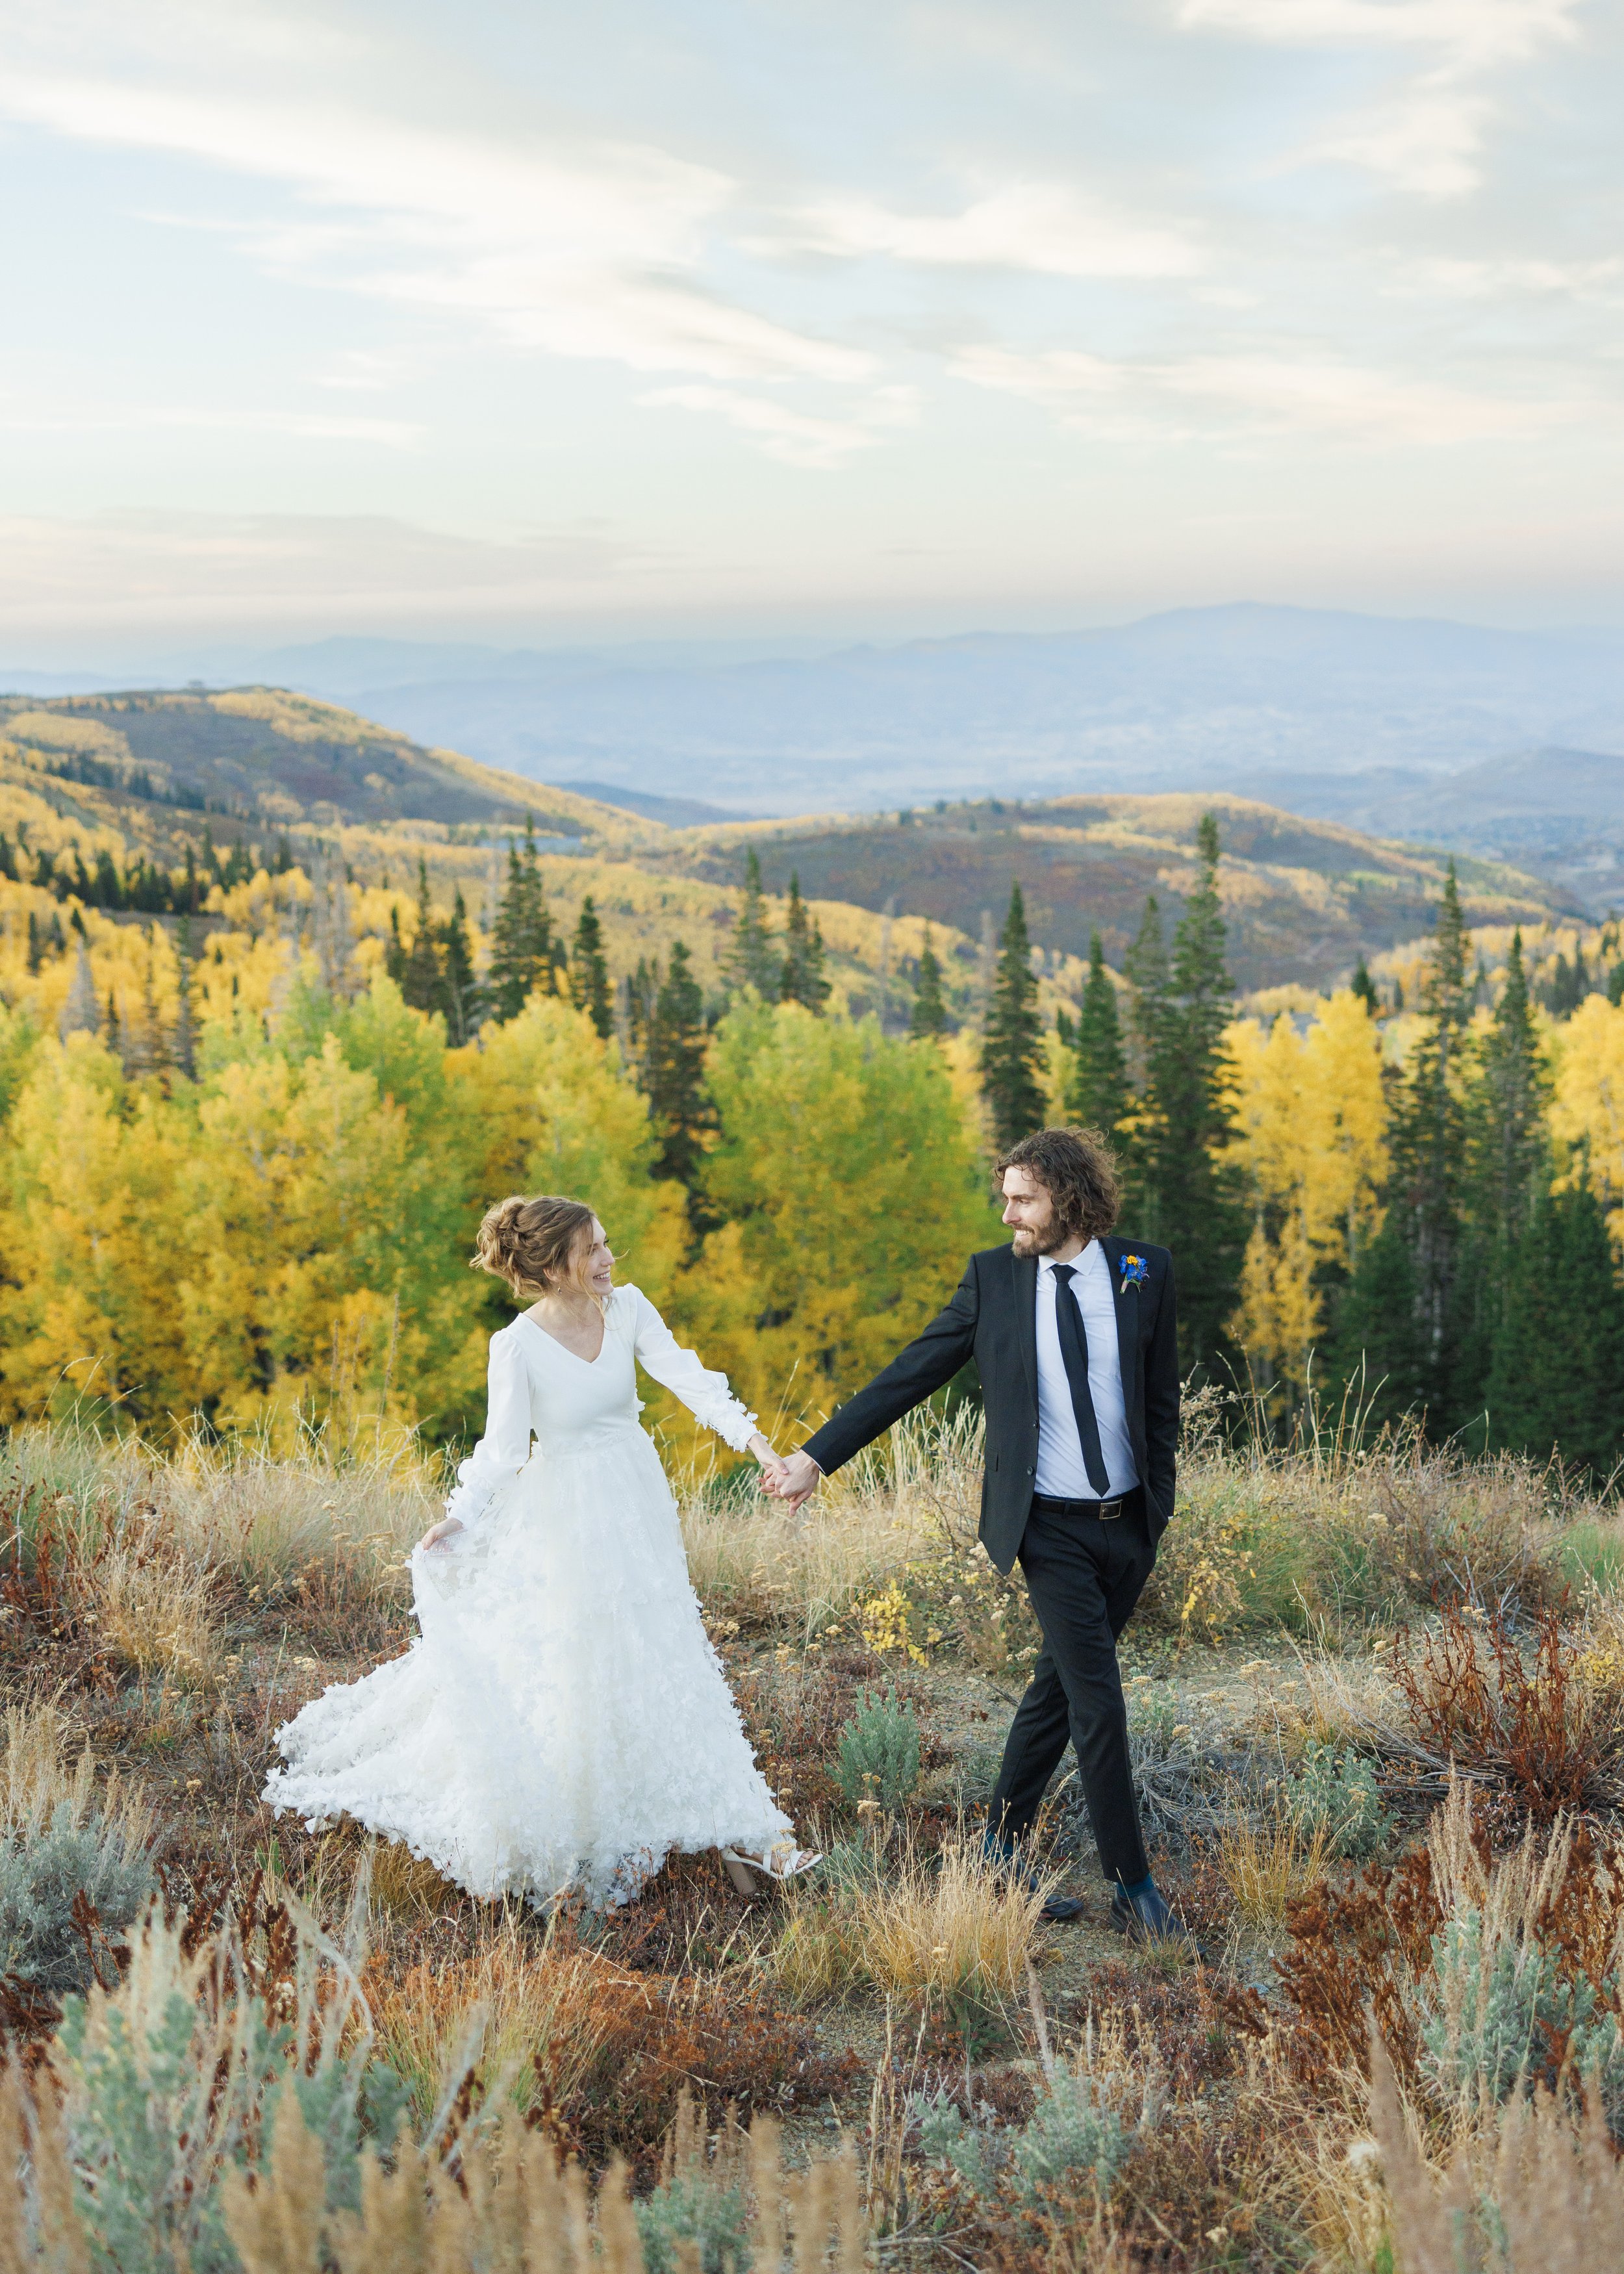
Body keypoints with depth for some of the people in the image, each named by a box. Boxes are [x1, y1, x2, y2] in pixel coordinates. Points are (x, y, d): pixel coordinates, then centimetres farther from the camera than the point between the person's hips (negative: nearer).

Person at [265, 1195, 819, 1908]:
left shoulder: (629, 1308, -7)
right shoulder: (518, 1346, -18)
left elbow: (687, 1379, -14)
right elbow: (503, 1447, -17)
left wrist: (754, 1439, -26)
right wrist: (457, 1519, -30)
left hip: (638, 1506, 5)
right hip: (566, 1517, -5)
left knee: (652, 1657, 14)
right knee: (567, 1669, 3)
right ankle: (553, 1845, 20)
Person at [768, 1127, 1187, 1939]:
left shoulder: (1145, 1270, -1)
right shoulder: (994, 1276, -4)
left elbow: (1160, 1399, 8)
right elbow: (909, 1375, 0)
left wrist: (1160, 1506, 8)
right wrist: (817, 1456, -1)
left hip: (1128, 1525, 2)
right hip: (1050, 1529, -2)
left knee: (1057, 1687, 12)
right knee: (1098, 1703, -6)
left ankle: (1004, 1848, 26)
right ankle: (1132, 1887, 4)